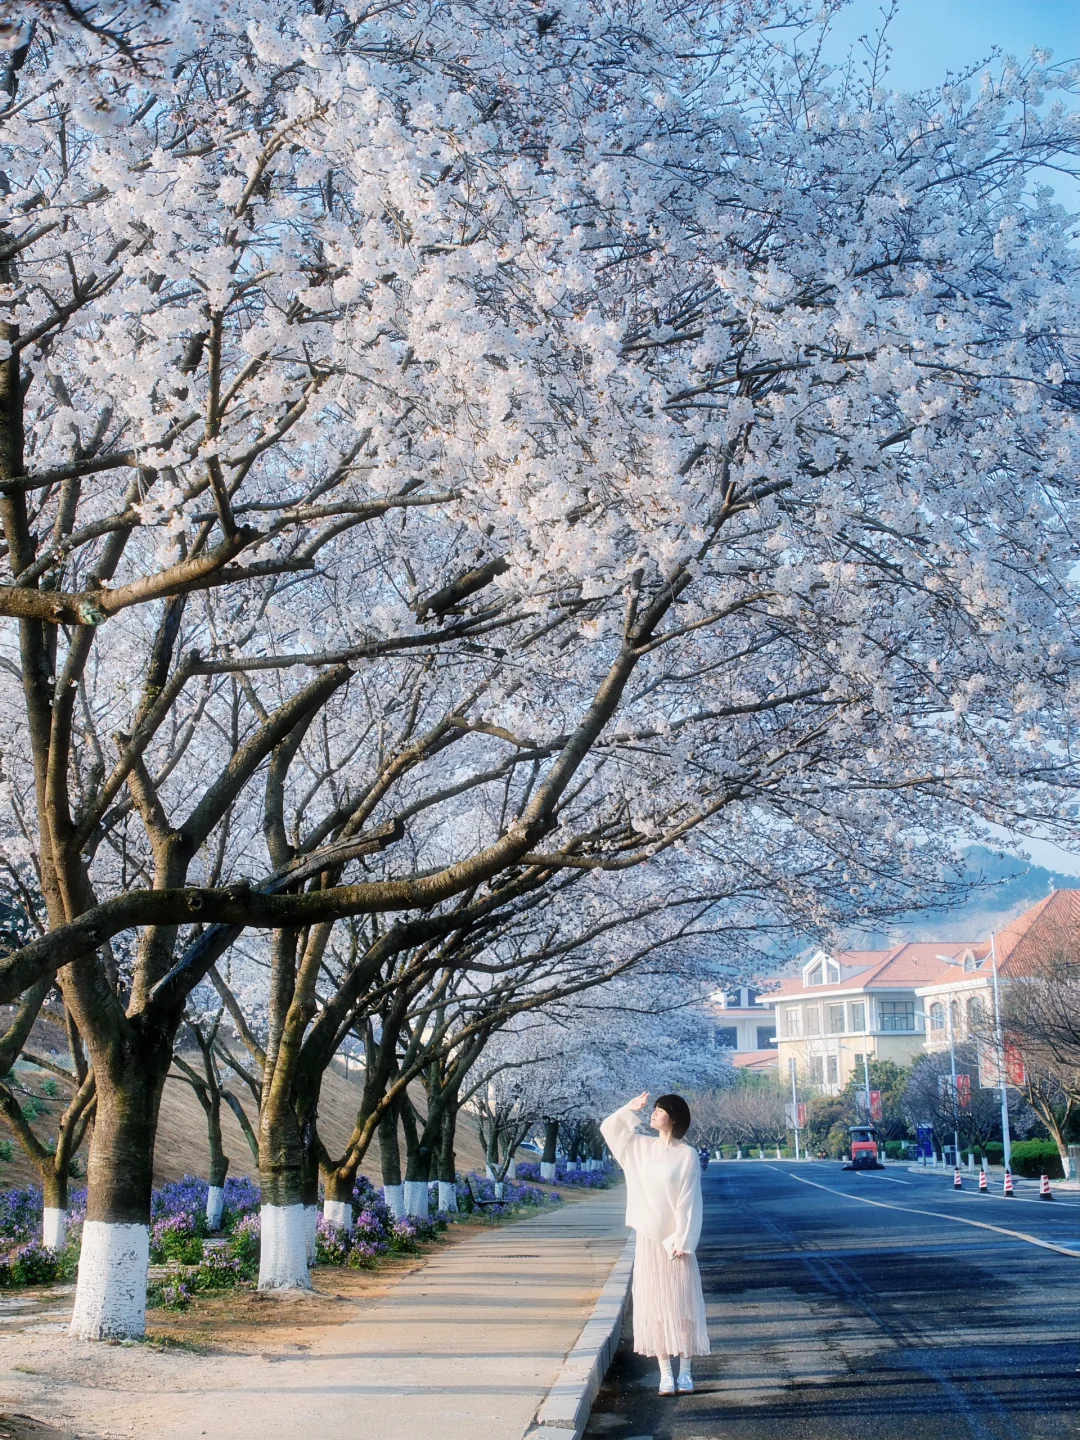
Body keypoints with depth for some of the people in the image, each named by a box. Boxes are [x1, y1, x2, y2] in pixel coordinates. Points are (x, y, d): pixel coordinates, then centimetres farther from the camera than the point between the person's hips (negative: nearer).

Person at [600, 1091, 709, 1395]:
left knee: (682, 1305, 2)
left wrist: (682, 1241, -13)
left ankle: (685, 1370, 12)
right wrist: (631, 1108, 1)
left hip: (675, 1242, -4)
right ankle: (665, 1373, 9)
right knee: (655, 1306, 4)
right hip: (648, 1240, 4)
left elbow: (689, 1201, -9)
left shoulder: (687, 1154, -8)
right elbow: (608, 1127, 13)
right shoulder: (640, 1146, 5)